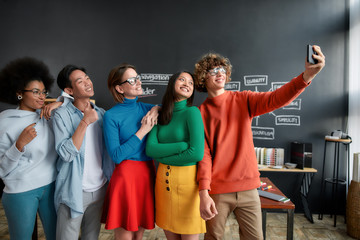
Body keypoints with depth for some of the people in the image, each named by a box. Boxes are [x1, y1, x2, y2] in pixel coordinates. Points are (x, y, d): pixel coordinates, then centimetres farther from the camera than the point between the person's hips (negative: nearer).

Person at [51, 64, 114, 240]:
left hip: (99, 188, 5)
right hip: (74, 191, -4)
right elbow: (66, 154, -21)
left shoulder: (101, 113, 3)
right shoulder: (62, 115, -11)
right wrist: (85, 122, -24)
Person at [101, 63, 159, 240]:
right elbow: (116, 156, -14)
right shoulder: (111, 116, -9)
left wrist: (157, 108, -4)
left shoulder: (146, 108, 5)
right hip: (126, 175, -5)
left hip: (148, 174, 5)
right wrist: (142, 131, -15)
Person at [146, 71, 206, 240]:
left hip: (187, 179, -5)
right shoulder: (160, 115, 5)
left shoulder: (192, 112, -10)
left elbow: (197, 153, -19)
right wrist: (182, 145, -18)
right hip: (163, 180, 5)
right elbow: (150, 149, -5)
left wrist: (161, 156, -7)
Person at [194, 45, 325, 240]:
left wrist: (307, 75, -30)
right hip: (217, 190, -1)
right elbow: (203, 154, -7)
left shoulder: (243, 100, 4)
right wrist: (203, 193, -17)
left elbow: (275, 99, -14)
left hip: (247, 187, 2)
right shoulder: (201, 112, -1)